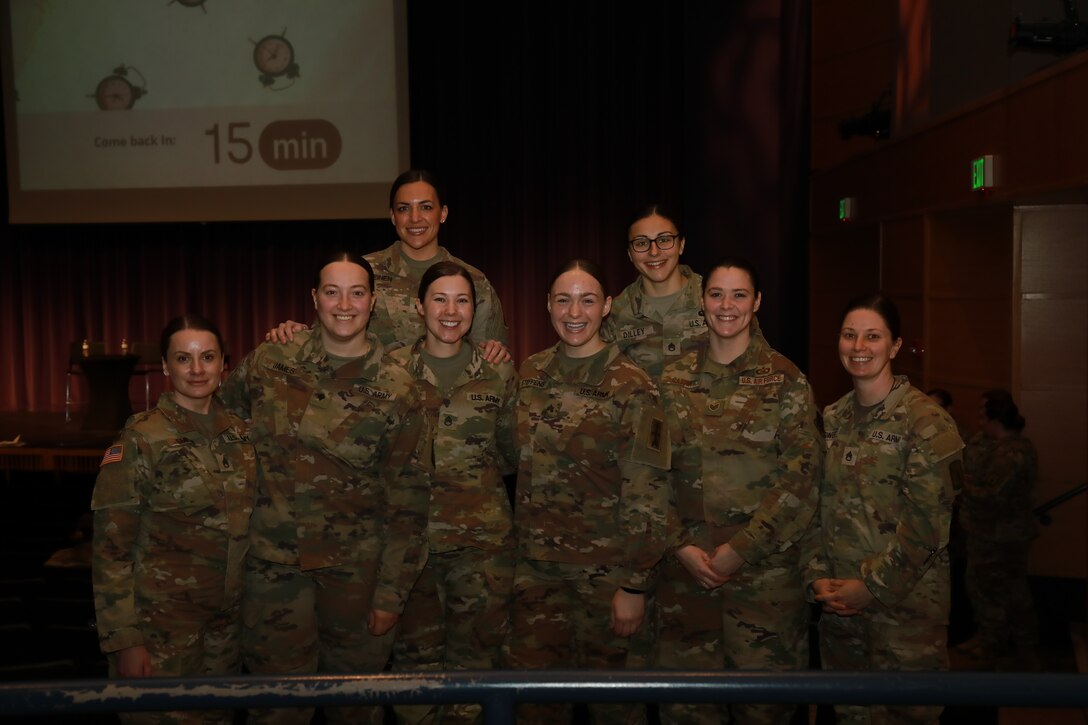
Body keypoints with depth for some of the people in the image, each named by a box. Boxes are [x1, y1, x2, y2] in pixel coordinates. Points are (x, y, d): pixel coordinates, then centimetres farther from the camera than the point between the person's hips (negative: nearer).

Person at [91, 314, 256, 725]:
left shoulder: (238, 431, 3)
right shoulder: (142, 439, -13)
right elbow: (111, 548, -12)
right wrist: (123, 640, -14)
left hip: (227, 618, 5)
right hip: (161, 618, -5)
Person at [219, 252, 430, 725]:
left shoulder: (396, 391, -6)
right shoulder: (268, 364, -2)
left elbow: (408, 502, -4)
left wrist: (391, 594, -5)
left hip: (357, 566, -1)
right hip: (275, 563, 1)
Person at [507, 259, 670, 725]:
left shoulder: (632, 387, -11)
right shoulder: (530, 375, 4)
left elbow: (647, 494, -13)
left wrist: (635, 584, -14)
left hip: (605, 569, -4)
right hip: (537, 565, 4)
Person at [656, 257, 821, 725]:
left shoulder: (784, 379, -2)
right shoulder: (674, 380, 6)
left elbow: (801, 478, -7)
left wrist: (740, 549, -12)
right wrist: (681, 545, -6)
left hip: (765, 566, -2)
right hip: (687, 565, 2)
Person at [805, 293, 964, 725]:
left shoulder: (924, 419, -10)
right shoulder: (831, 419, 7)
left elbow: (925, 520, -15)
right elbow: (815, 506, 7)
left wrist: (873, 585, -14)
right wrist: (818, 576, -4)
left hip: (906, 601, -5)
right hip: (840, 601, 5)